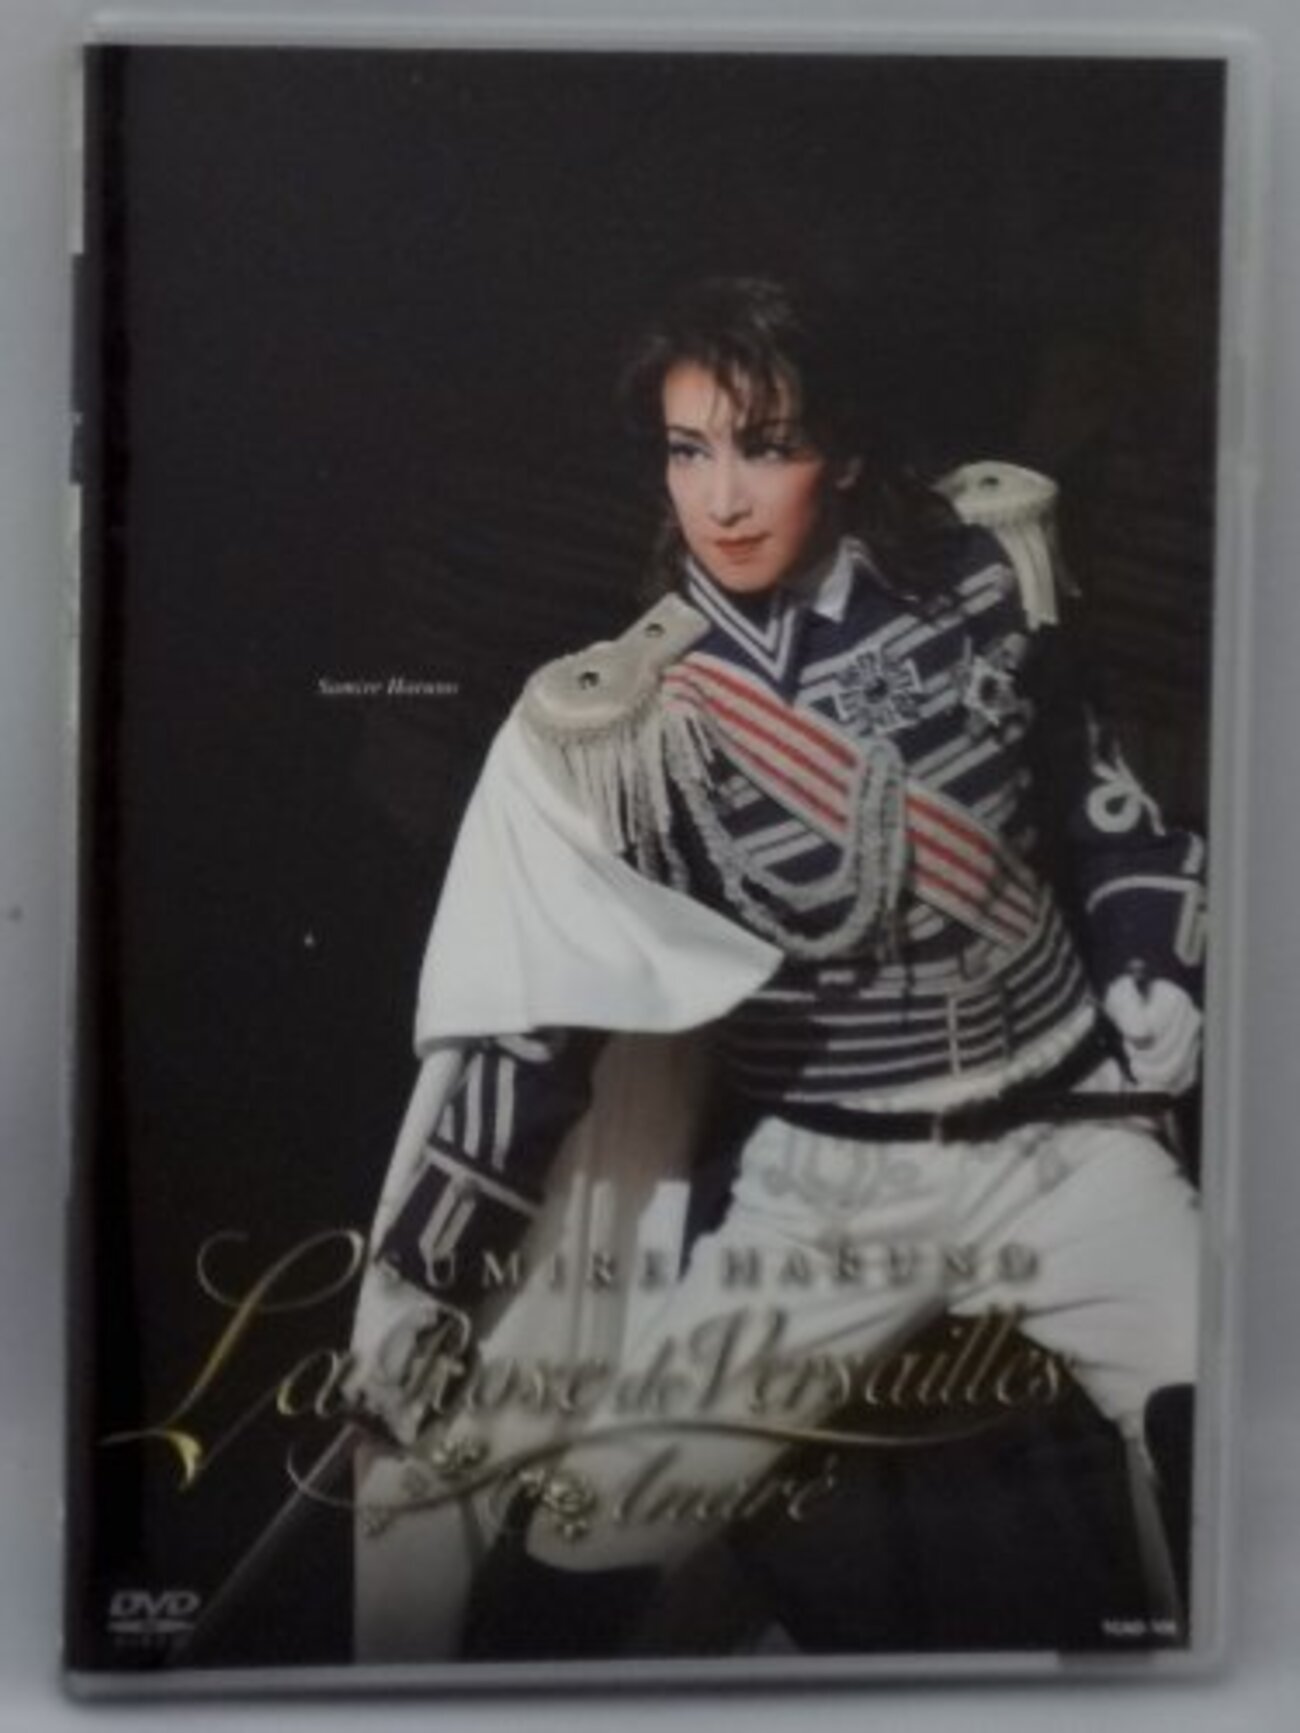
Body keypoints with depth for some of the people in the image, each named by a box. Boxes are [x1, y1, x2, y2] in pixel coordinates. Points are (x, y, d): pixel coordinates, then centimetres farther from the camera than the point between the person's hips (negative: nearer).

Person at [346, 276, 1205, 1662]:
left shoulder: (982, 577, -6)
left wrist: (1155, 977, 5)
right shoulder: (615, 726, -10)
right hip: (810, 1179, -1)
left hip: (1054, 1132, 2)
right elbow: (525, 1022, -7)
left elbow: (1095, 791, 11)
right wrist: (418, 1276, -6)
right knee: (563, 1573, -7)